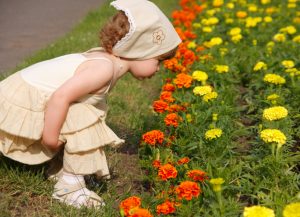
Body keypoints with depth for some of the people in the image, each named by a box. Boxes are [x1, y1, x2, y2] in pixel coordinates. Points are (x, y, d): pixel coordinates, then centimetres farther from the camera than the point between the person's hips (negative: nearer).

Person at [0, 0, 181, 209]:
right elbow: (61, 96, -35)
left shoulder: (105, 58, 1)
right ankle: (69, 186, -9)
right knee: (84, 121, -19)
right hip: (23, 102, -10)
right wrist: (51, 139, -24)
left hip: (26, 90, 10)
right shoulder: (104, 68, -27)